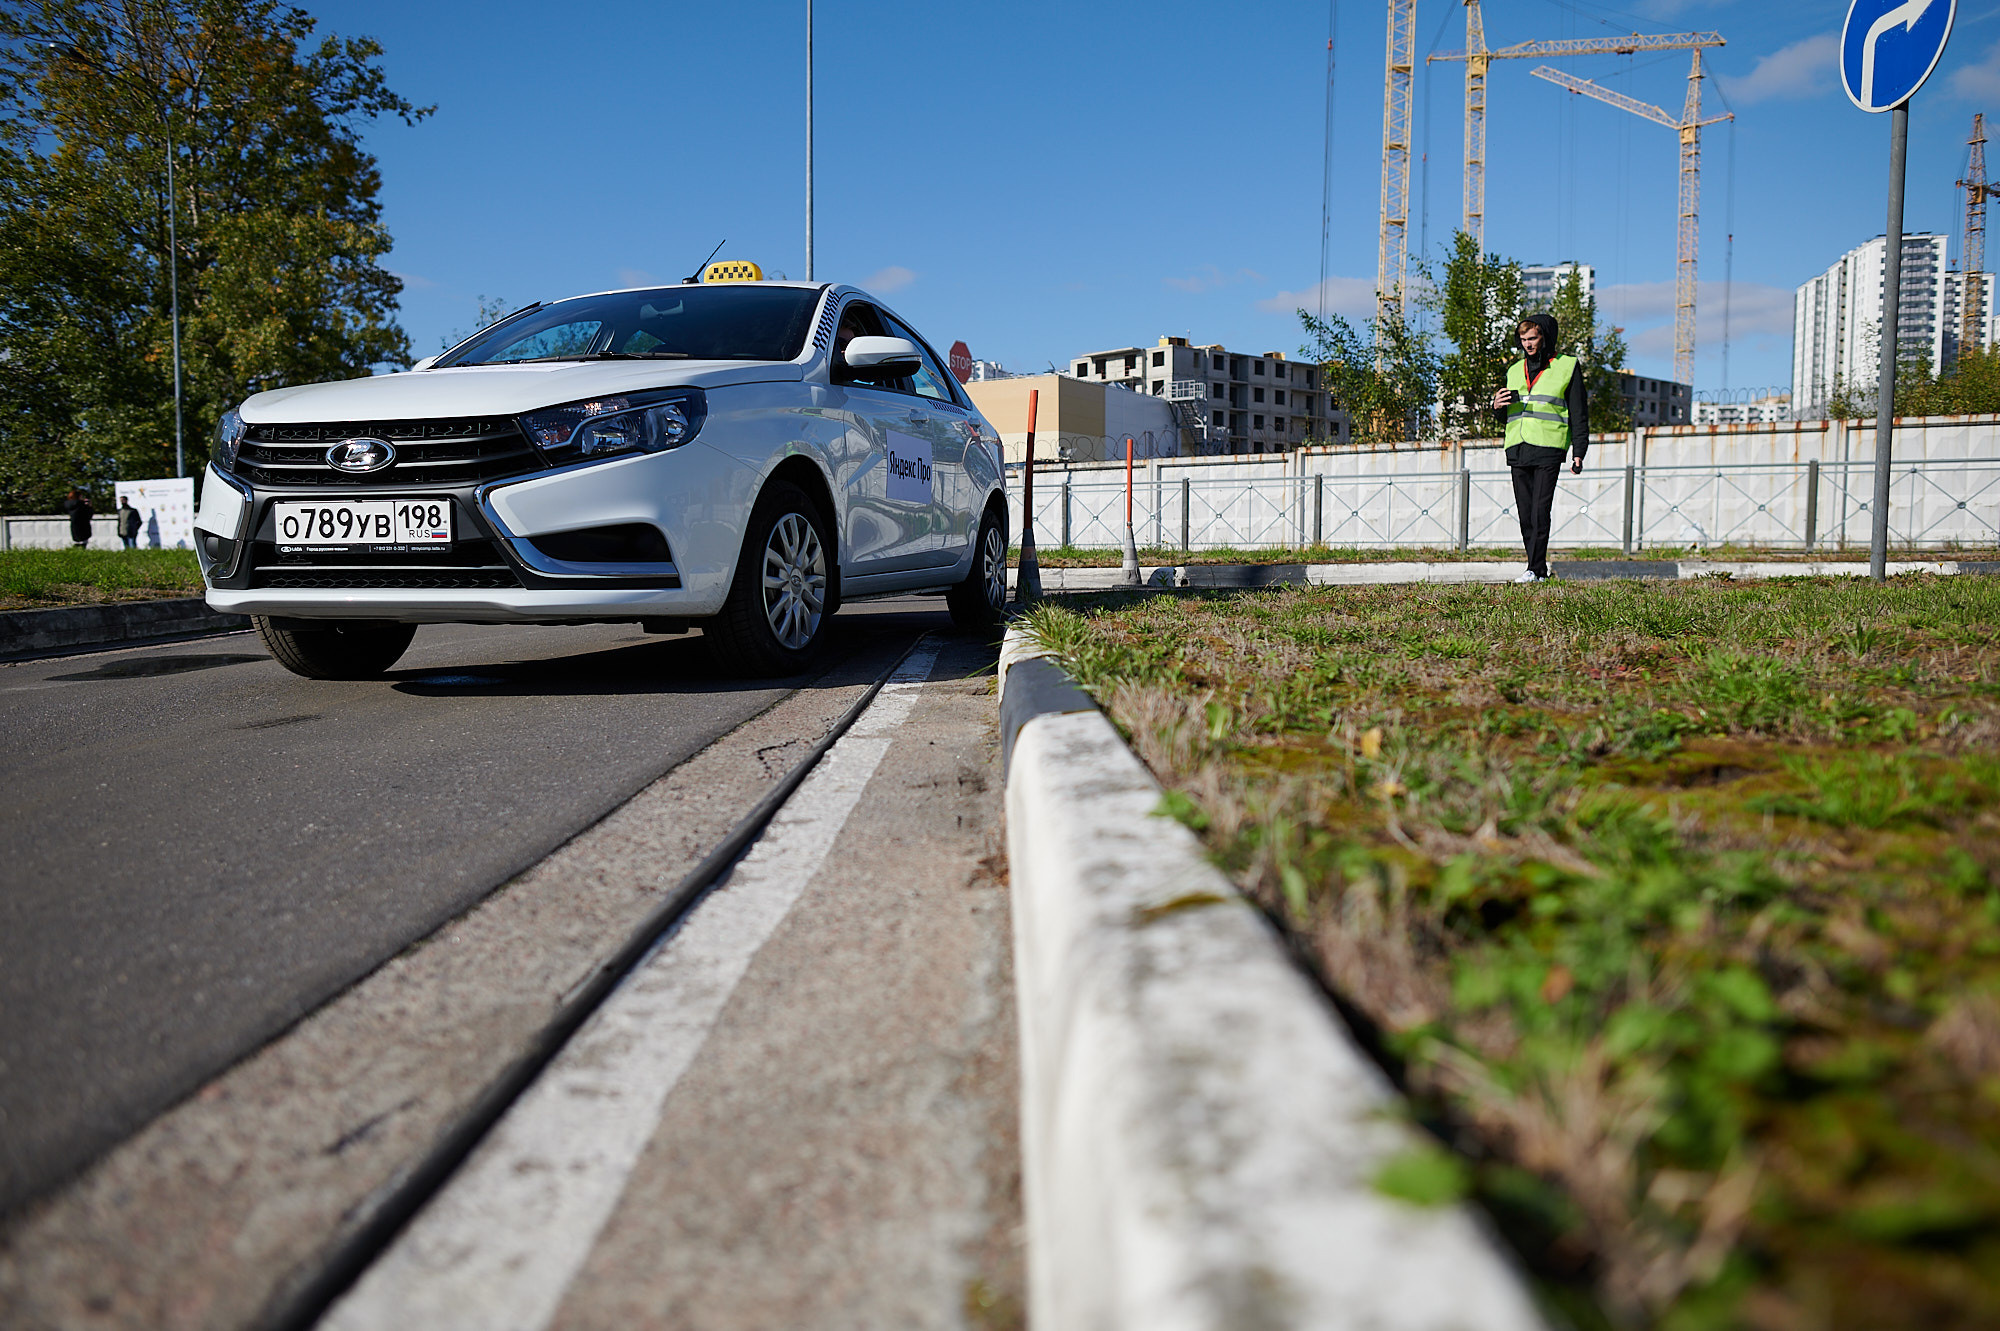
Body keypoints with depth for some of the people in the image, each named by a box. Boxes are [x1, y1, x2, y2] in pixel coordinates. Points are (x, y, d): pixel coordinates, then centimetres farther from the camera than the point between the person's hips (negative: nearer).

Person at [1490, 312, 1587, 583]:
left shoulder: (1567, 367, 6)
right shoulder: (1515, 370, 19)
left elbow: (1578, 413, 5)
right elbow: (1505, 415, 24)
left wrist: (1579, 451, -3)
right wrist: (1497, 406, 0)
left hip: (1548, 449, -5)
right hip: (1517, 449, 5)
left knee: (1540, 511, -11)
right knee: (1525, 513, 3)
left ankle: (1535, 569, -10)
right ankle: (1538, 568, 9)